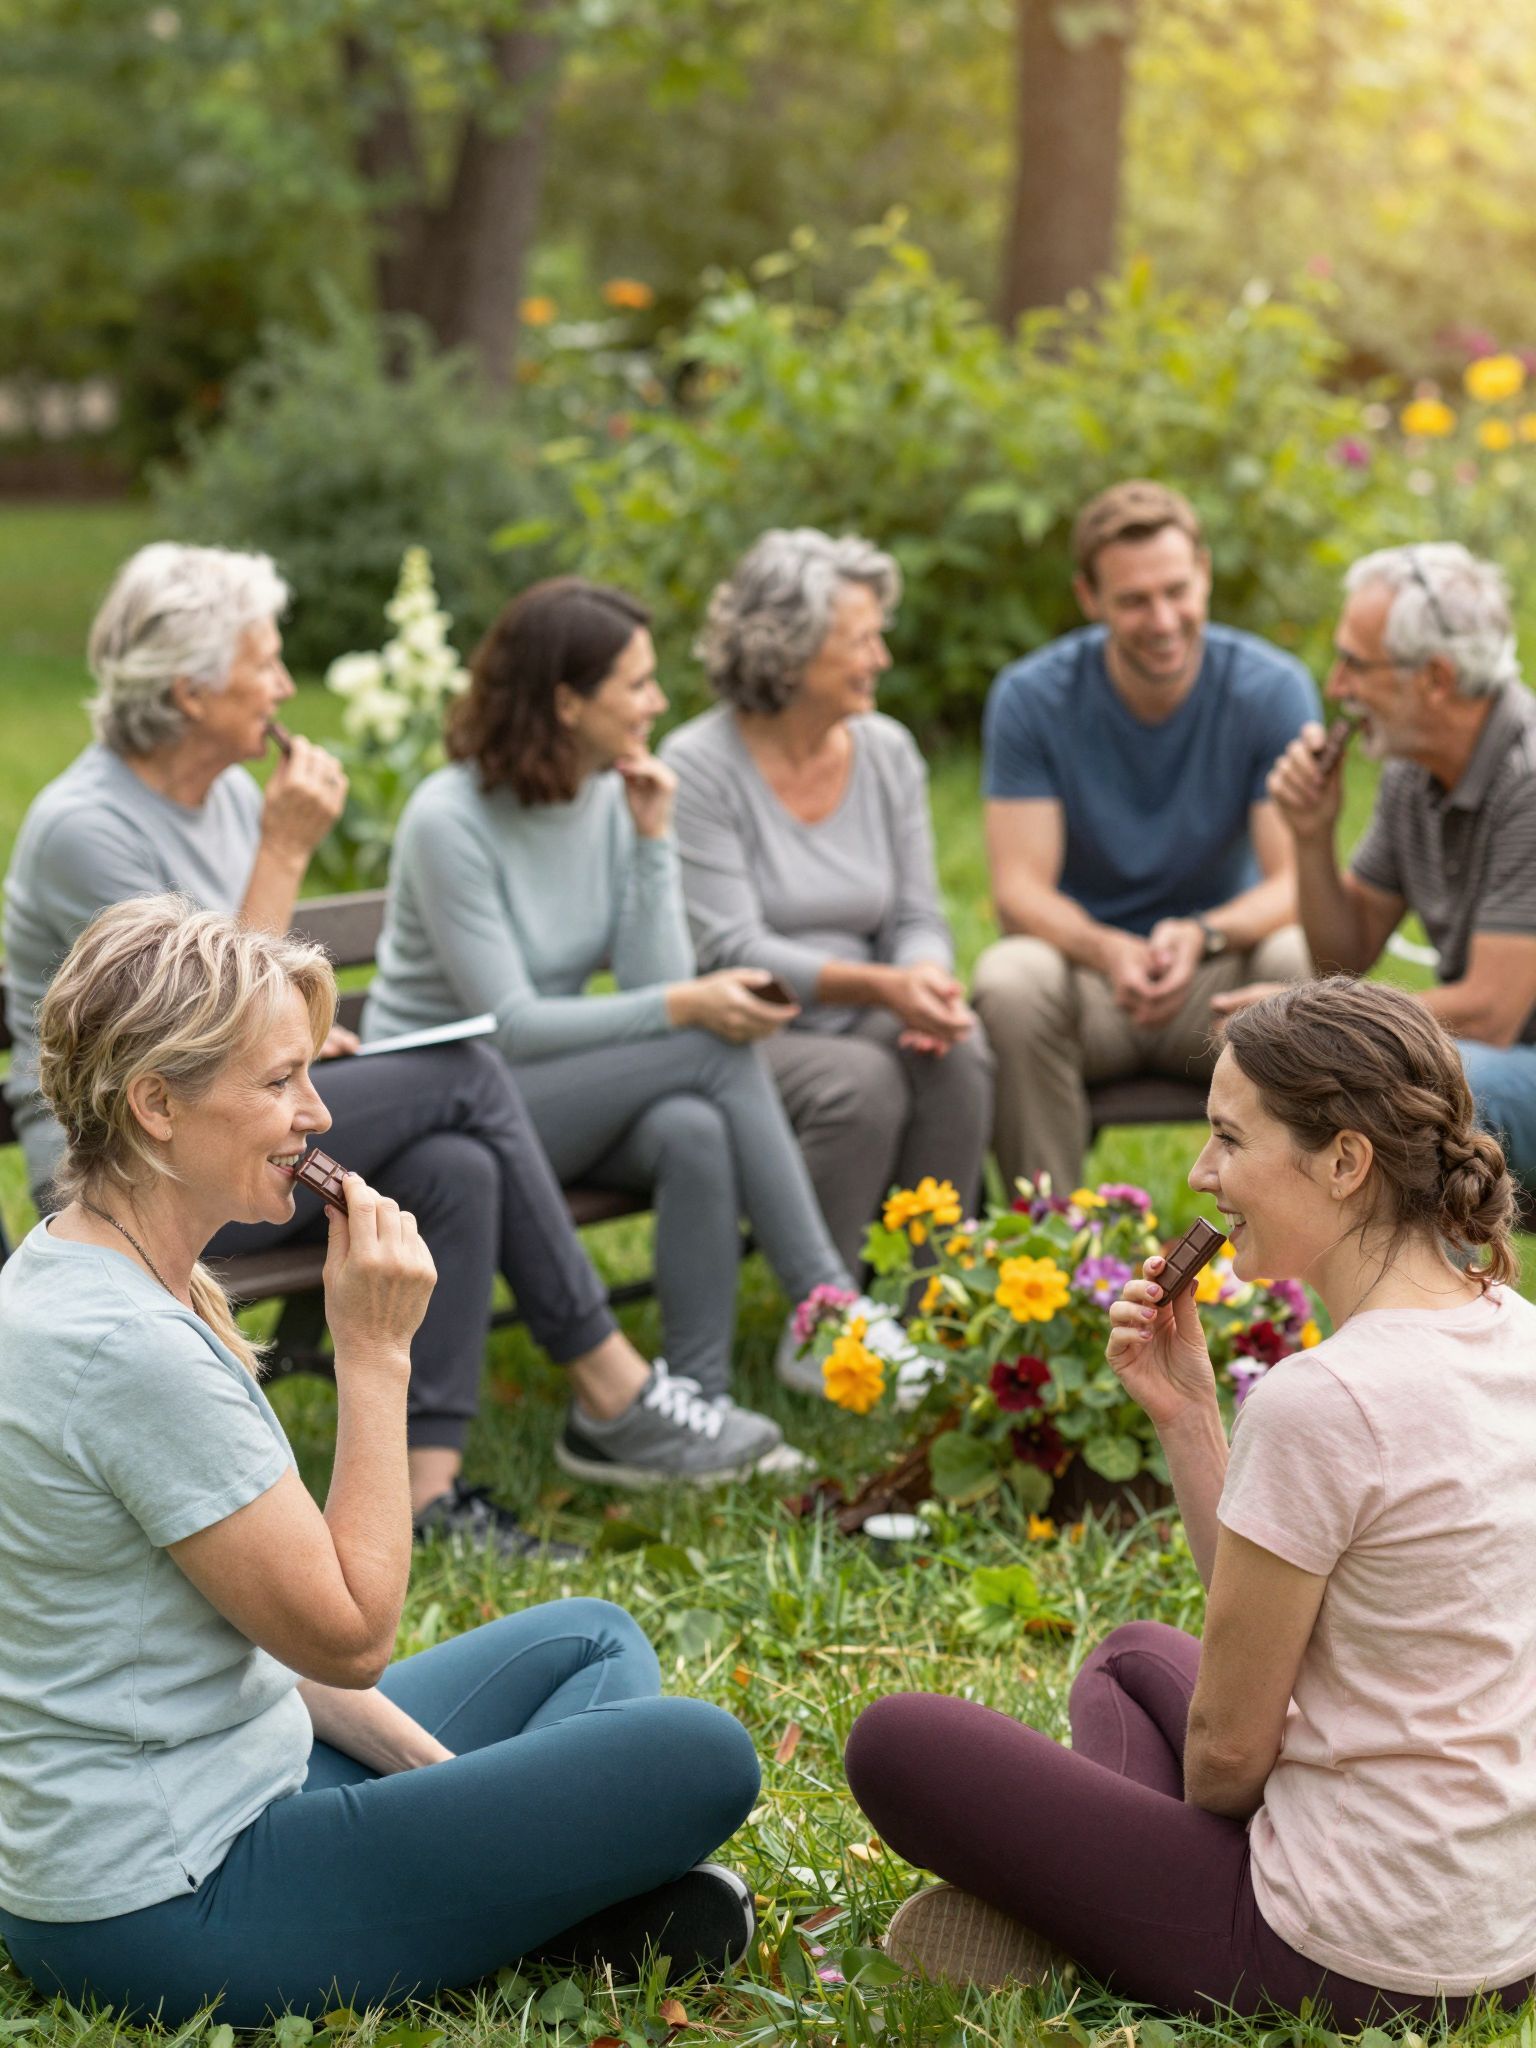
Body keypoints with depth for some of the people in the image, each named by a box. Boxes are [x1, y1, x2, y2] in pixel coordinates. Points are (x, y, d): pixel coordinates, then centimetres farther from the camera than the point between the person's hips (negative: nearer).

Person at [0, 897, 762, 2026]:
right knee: (700, 1756, -14)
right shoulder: (125, 1349, -26)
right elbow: (348, 1634, -19)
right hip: (167, 1920, -10)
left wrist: (433, 1768, 4)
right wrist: (375, 1352, -16)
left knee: (592, 1637, 21)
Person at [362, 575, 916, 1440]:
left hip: (564, 1087, 6)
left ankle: (696, 1403, -25)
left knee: (693, 1131, -29)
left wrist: (653, 838, -16)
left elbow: (657, 982, -8)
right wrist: (685, 1008, -27)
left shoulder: (612, 799, 0)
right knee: (714, 1049, -24)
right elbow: (510, 1023, -21)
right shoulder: (450, 820, -18)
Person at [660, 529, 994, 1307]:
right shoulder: (699, 767, -11)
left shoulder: (887, 751, 7)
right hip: (742, 1037, -5)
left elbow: (917, 915, 7)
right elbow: (730, 950, -18)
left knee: (958, 1054, -26)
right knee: (860, 1081, -33)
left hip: (856, 1023, 5)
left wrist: (927, 977, -18)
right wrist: (880, 986, -29)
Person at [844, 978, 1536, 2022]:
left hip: (1357, 1963, -8)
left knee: (898, 1741, 4)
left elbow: (1228, 1746, -14)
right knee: (1133, 1656, 31)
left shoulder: (1320, 1402, -25)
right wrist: (1188, 1414, 1)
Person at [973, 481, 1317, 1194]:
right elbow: (1020, 889, -13)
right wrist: (1109, 951, -36)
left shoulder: (1274, 689, -9)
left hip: (1221, 975, 1)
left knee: (1304, 961, -32)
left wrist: (1203, 936, -36)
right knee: (1010, 979, -33)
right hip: (1086, 962, 0)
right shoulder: (1029, 698, -9)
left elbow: (1295, 880, -14)